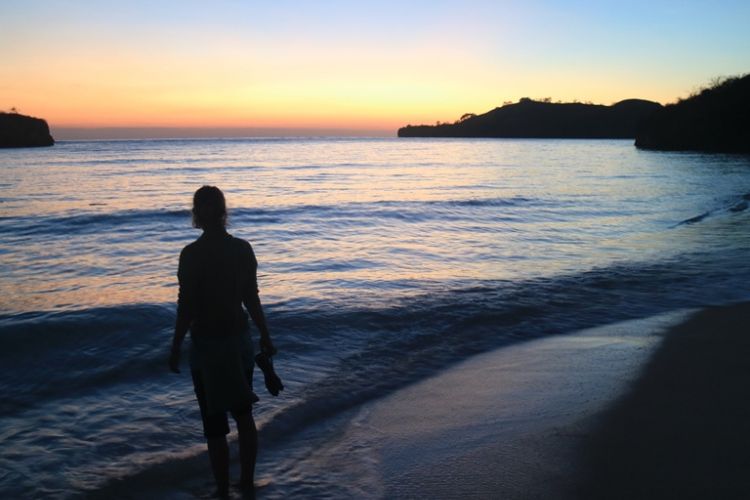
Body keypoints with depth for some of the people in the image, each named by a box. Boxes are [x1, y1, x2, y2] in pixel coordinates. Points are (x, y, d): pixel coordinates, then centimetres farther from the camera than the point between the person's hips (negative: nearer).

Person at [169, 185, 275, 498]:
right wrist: (265, 336, 13)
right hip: (239, 338, 5)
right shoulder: (243, 249, -2)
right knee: (244, 415, 20)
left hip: (207, 344, -5)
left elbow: (186, 307, -15)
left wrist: (175, 348, -5)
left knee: (215, 424, 8)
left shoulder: (192, 254, -17)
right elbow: (252, 299, 3)